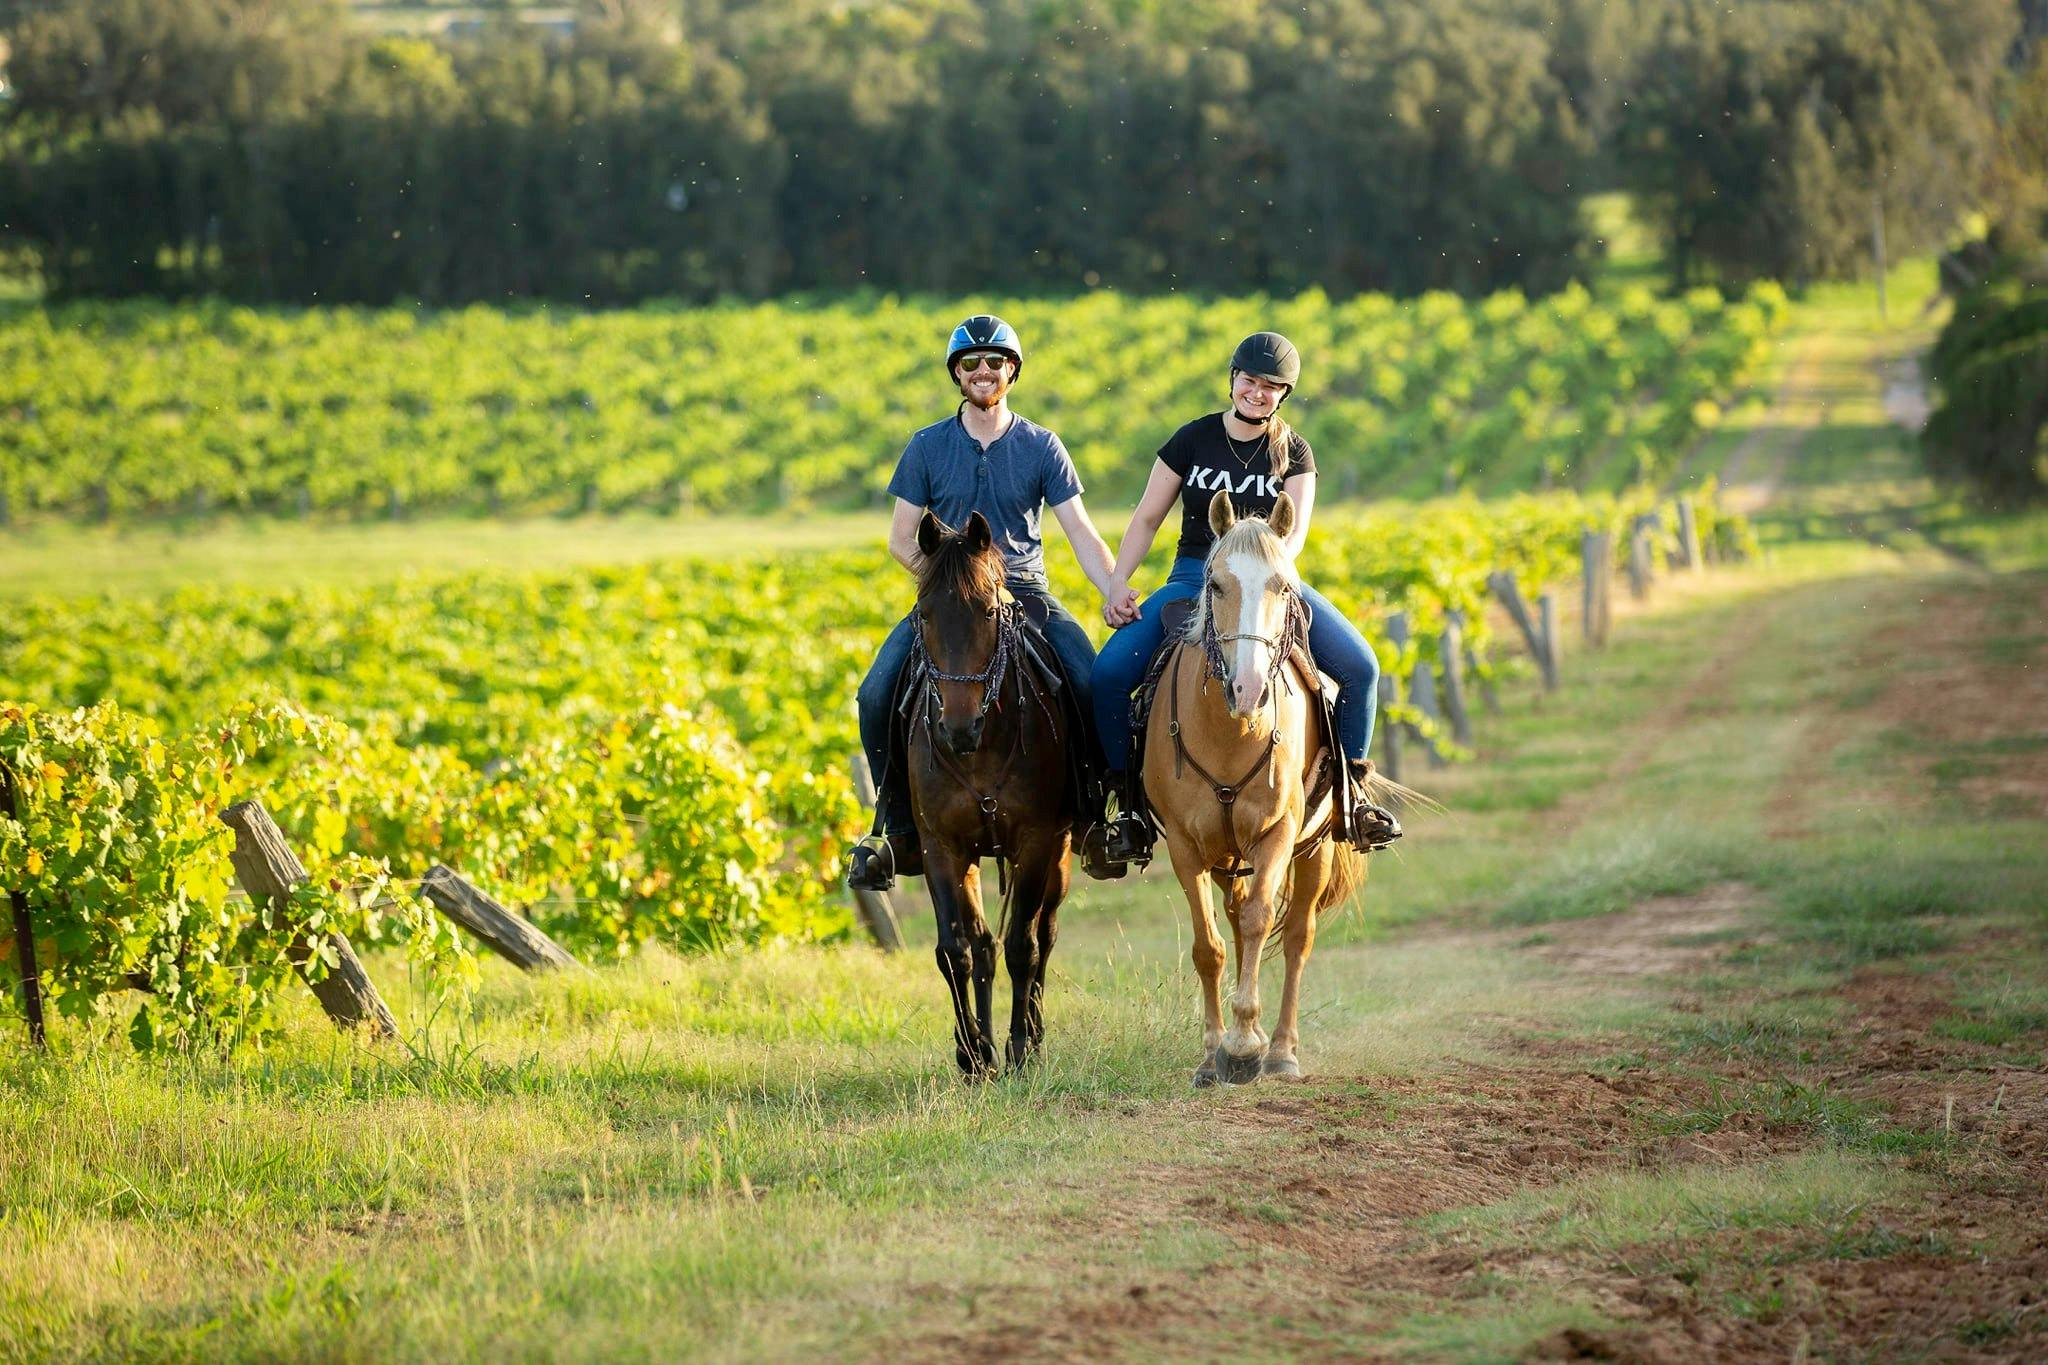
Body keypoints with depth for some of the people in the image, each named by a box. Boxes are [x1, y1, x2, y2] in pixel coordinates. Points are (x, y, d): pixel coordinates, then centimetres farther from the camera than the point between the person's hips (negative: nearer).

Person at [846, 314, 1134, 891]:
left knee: (1095, 686, -25)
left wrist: (1115, 591, -17)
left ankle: (1092, 809, -5)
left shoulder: (1042, 447, 4)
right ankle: (902, 834, -7)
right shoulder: (928, 447, 5)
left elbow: (1079, 530, -1)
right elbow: (901, 540, 6)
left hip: (1027, 594, 0)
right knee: (877, 697, -21)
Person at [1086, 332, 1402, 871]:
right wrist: (1117, 585, -7)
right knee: (1109, 672, -22)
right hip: (1192, 578, 0)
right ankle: (1129, 803, -9)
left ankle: (1351, 785, -1)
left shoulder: (1292, 452, 3)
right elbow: (1147, 519, 6)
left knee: (1361, 667, -20)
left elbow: (1295, 530, -7)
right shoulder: (1192, 440, 3)